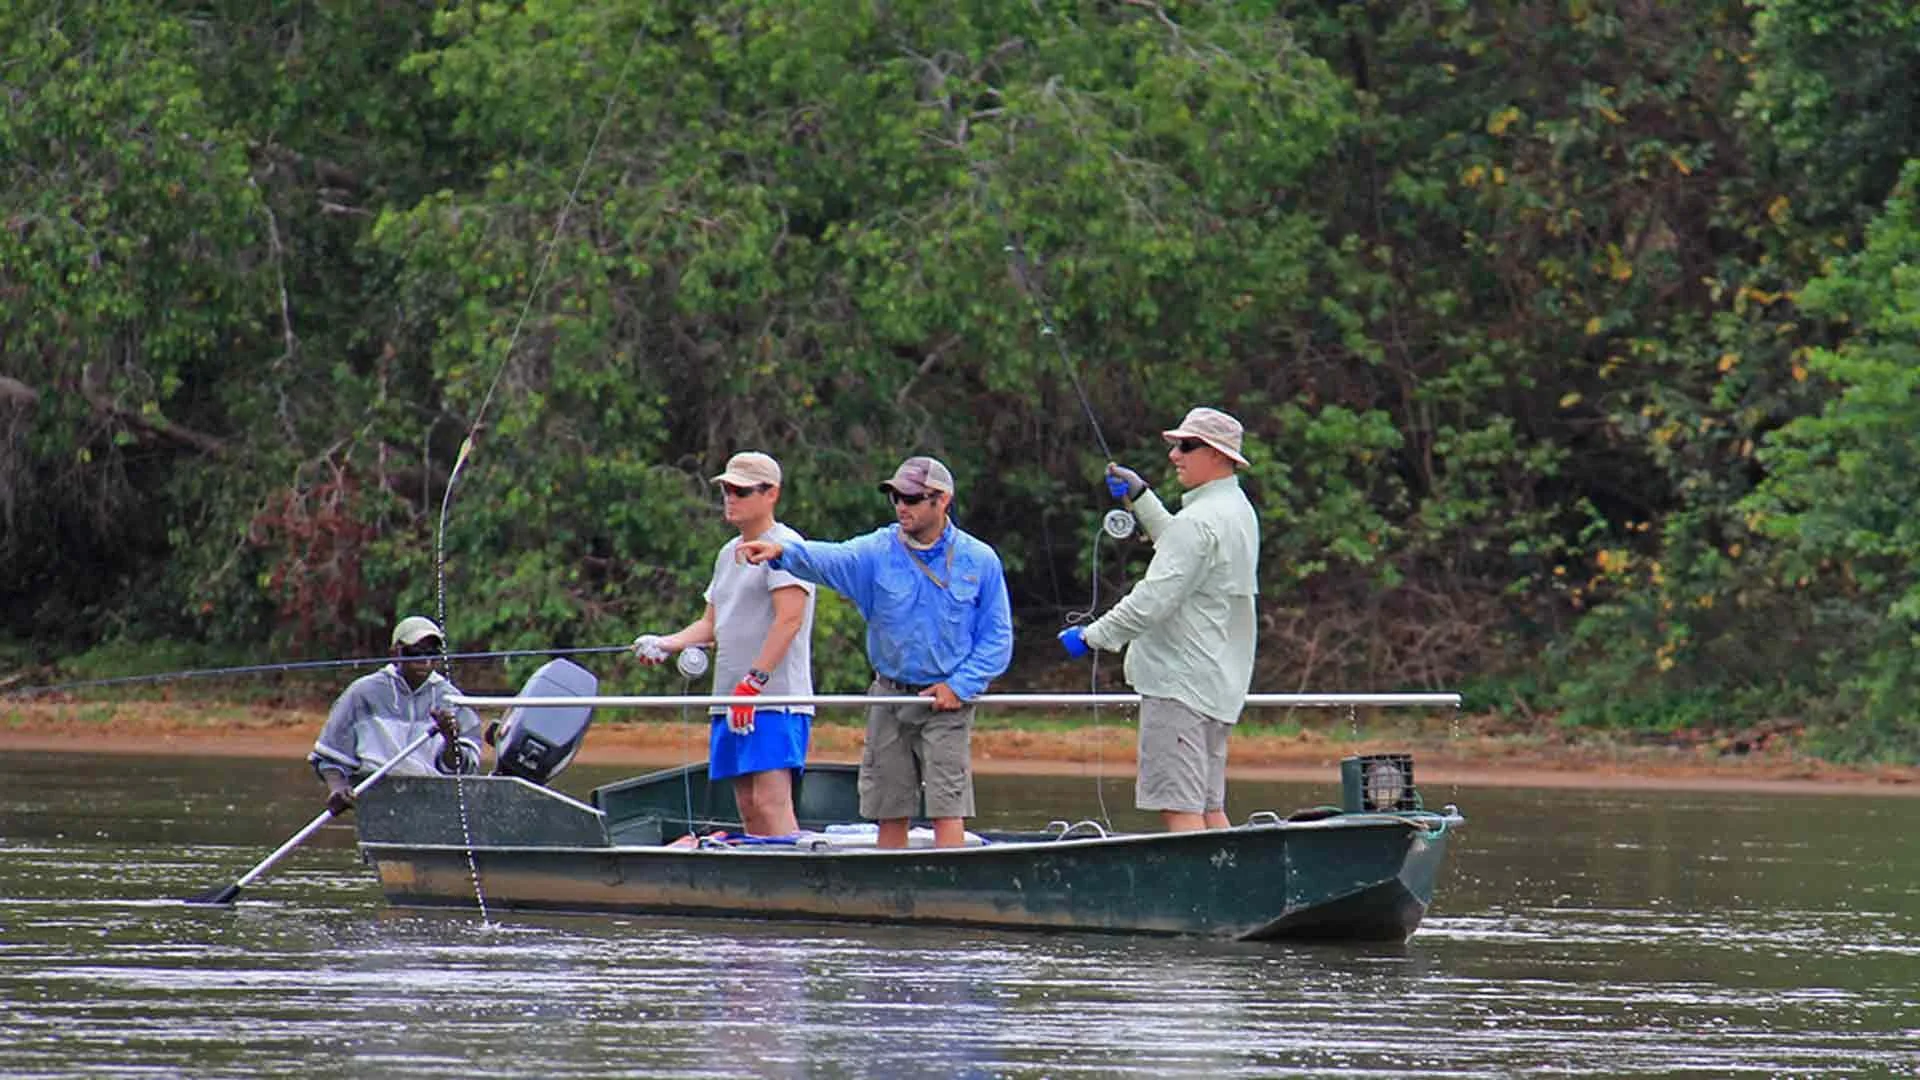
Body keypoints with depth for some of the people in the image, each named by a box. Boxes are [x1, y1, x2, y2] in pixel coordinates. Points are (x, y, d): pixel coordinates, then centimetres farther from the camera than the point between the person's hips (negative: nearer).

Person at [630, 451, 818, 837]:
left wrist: (753, 682, -21)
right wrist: (664, 644, 6)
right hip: (730, 703, 9)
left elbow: (788, 620, -16)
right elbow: (711, 624, 24)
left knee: (770, 802, -17)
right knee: (747, 806, 5)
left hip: (775, 702, -9)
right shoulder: (729, 553, 21)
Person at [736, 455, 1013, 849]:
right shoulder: (879, 552, 1)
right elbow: (830, 559, -18)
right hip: (890, 697, 3)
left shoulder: (979, 561, 0)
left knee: (947, 810, -11)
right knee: (890, 815, 6)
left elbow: (997, 639, 4)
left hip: (946, 701, -3)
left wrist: (960, 687, -8)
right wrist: (783, 552, -38)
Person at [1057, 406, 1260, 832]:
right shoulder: (1238, 512, 15)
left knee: (1178, 806, -11)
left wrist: (1092, 636, -13)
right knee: (1208, 808, 11)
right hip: (1219, 682, 10)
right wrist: (1141, 496, 33)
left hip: (1180, 683, -10)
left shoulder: (1200, 522, -17)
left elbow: (1156, 598, -21)